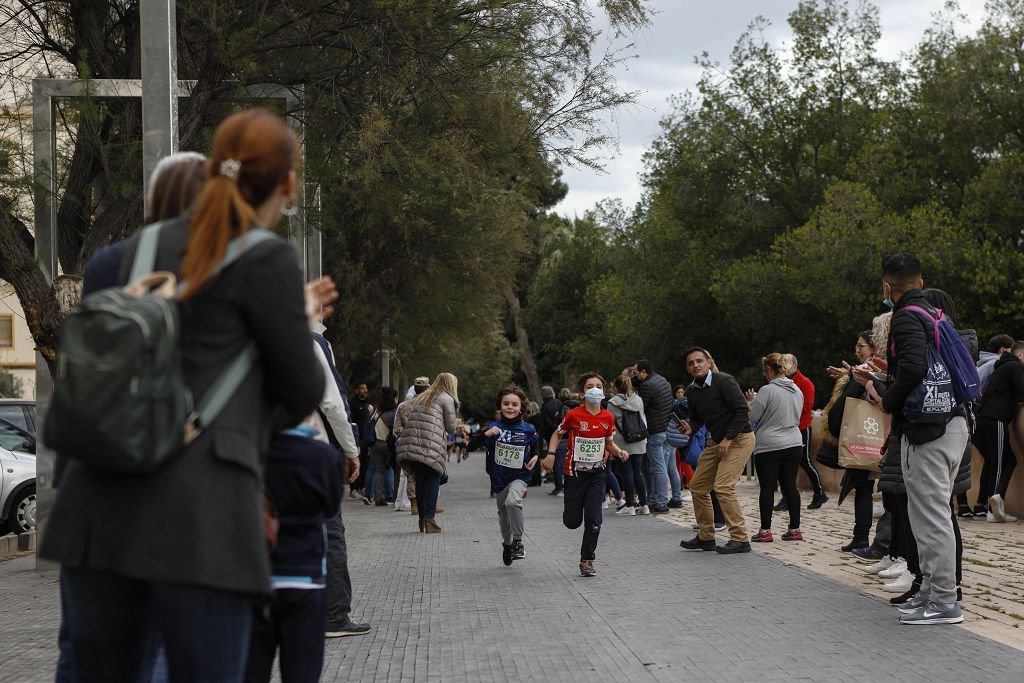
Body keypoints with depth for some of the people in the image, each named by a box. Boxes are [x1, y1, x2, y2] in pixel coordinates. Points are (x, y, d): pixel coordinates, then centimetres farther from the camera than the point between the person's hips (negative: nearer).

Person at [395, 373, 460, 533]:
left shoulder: (421, 398, 27)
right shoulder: (447, 399, 7)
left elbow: (402, 414, 20)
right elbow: (451, 428, 6)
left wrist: (403, 433, 18)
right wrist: (456, 423, 27)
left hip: (411, 444, 6)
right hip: (432, 446, -6)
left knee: (420, 481, 11)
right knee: (433, 480, -2)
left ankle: (422, 520, 13)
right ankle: (429, 520, -12)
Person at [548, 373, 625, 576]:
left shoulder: (607, 417, -1)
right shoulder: (574, 415, -10)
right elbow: (557, 435, 5)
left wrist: (618, 452, -7)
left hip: (597, 473, 2)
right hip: (574, 473, -2)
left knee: (594, 518, -9)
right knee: (572, 522, 4)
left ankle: (587, 560, 3)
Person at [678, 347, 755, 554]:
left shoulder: (724, 381, -17)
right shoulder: (692, 391, 6)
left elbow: (742, 410, -19)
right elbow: (697, 419, 16)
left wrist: (728, 439, -20)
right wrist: (690, 428, -8)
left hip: (739, 438, -8)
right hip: (716, 441, 8)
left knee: (723, 486, -21)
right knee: (697, 487, 8)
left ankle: (740, 539, -16)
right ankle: (706, 537, 21)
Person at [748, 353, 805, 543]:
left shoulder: (767, 390, -14)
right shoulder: (797, 390, 7)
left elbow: (753, 417, -10)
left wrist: (752, 401, 10)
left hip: (769, 446, -6)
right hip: (793, 444, 6)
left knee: (767, 487, -1)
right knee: (790, 486, 9)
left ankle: (765, 530, -1)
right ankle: (795, 529, 9)